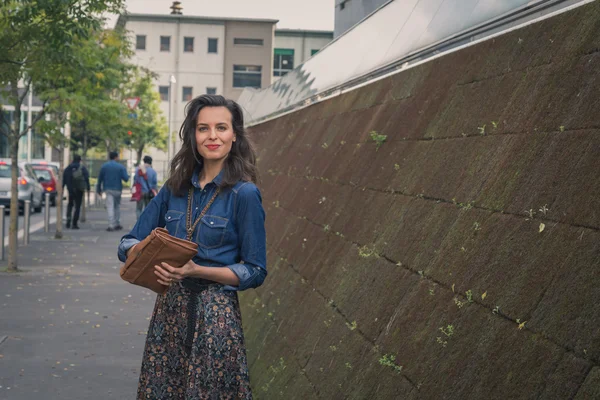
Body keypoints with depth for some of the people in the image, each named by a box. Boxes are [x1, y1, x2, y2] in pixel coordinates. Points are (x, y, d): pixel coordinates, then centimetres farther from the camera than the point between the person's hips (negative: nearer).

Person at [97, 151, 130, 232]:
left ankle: (111, 225, -13)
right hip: (117, 189, 0)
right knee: (117, 206, 16)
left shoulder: (104, 166, 3)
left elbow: (100, 178, 6)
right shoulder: (121, 166, -3)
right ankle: (117, 224, 18)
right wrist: (128, 176, 14)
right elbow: (126, 178, -10)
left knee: (110, 207, -4)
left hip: (108, 189, 0)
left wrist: (99, 189, 14)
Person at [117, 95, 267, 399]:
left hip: (215, 315, -4)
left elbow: (255, 272, -7)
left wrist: (197, 271, -19)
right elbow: (129, 243, 8)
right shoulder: (175, 188, 6)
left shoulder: (244, 194, -8)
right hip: (169, 308, 5)